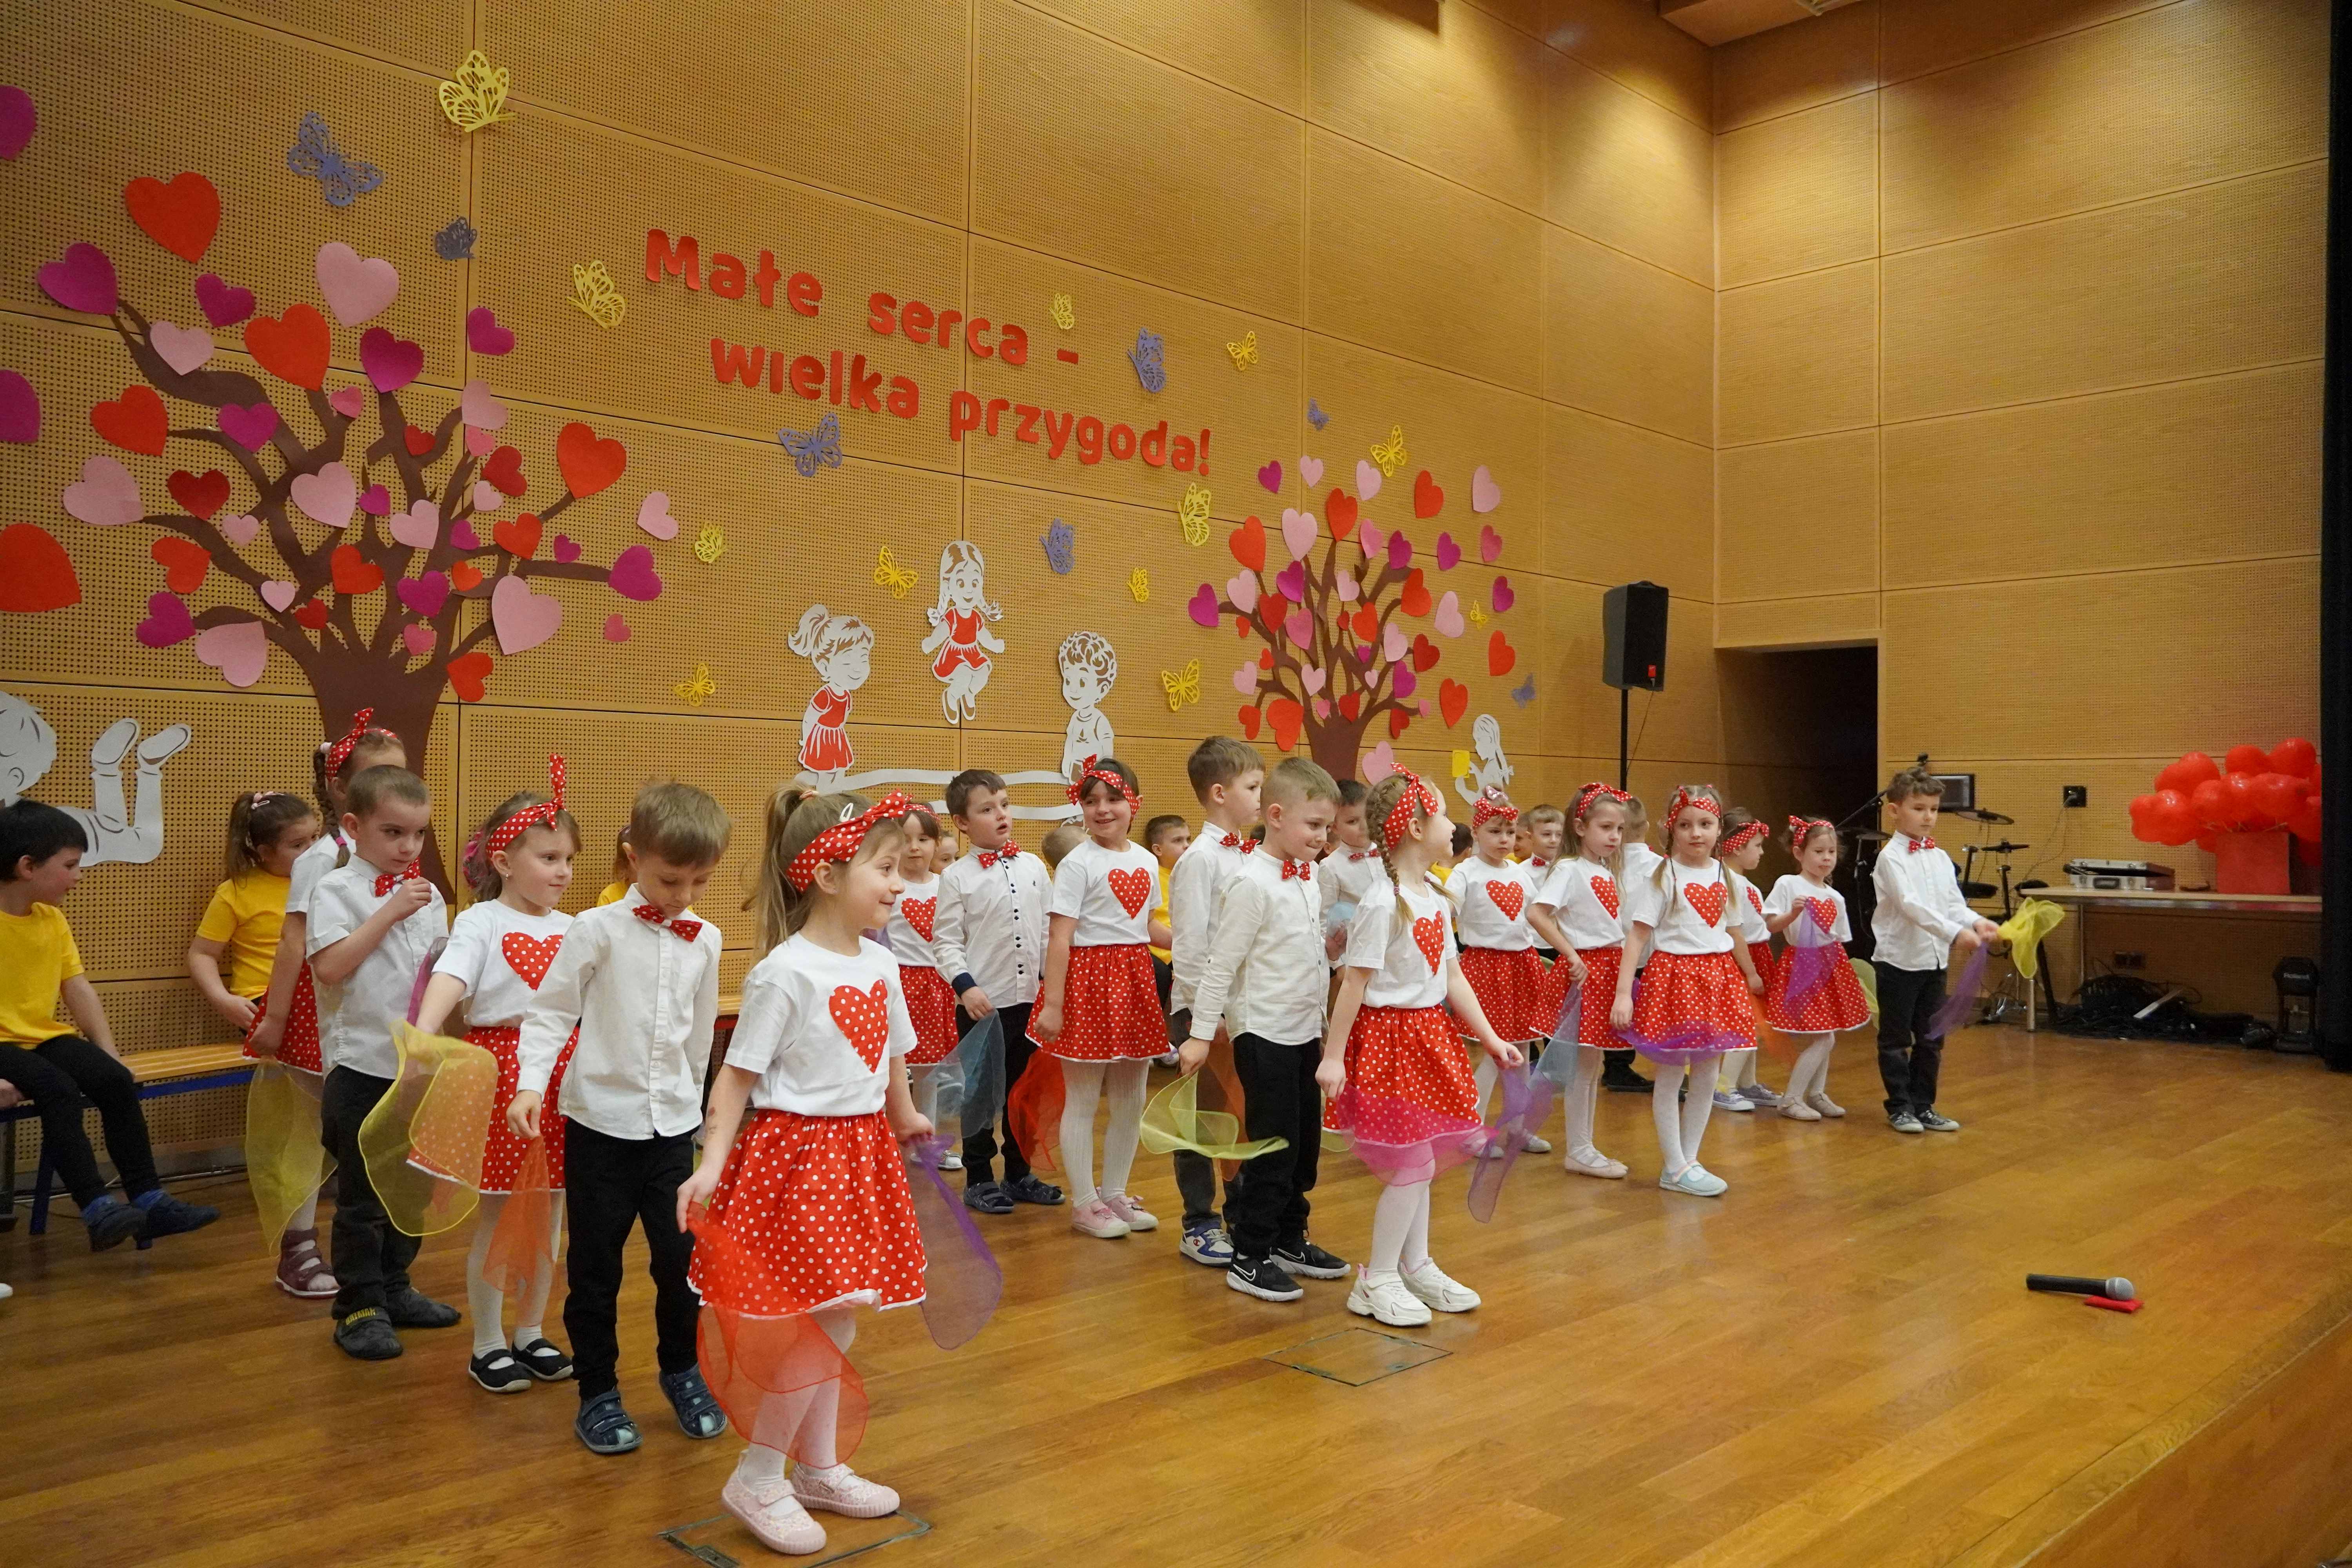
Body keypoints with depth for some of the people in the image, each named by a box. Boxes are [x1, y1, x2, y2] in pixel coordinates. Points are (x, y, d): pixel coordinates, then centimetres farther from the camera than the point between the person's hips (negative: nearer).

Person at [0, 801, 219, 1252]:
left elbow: (78, 989, 7)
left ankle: (148, 1200, -10)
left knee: (116, 1080, -13)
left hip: (44, 1037, 7)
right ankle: (97, 1209, -29)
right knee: (57, 1088, -29)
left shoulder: (53, 919, 8)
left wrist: (109, 1053, -3)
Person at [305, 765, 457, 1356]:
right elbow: (330, 967, -21)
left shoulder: (426, 896, 9)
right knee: (361, 1196, 2)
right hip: (361, 1064, -6)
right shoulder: (336, 891, -8)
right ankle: (358, 1308, 13)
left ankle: (395, 1288, 30)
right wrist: (390, 914, -21)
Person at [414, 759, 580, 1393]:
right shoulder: (481, 923, -9)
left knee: (549, 1214, 13)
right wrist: (423, 1034, -41)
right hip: (501, 1067, -5)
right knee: (496, 1218, 5)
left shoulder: (570, 929, 9)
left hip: (561, 1070, 5)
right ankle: (488, 1345, 20)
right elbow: (448, 979, -24)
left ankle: (530, 1334, 28)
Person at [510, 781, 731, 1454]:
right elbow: (550, 1011, -7)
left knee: (681, 1254, 7)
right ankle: (598, 1391, 24)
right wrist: (530, 1083, -19)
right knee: (596, 1264, 8)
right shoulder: (598, 930, -10)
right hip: (601, 1120, -3)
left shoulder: (706, 940, 2)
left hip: (673, 1122, 3)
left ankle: (682, 1371, 30)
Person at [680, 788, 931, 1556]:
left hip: (860, 1151, 7)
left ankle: (820, 1469, 31)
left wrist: (905, 1118, 32)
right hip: (796, 1155, -7)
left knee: (836, 1325, 15)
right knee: (820, 1326, -6)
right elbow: (738, 1075, -14)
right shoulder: (784, 973, -17)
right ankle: (756, 1481, 13)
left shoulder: (879, 963, 4)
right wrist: (712, 1162, -22)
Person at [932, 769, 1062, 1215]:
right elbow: (945, 942, -6)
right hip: (984, 1003, -4)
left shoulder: (1033, 867, 6)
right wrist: (965, 986, -16)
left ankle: (1019, 1173, 27)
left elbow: (1050, 929, 10)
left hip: (1032, 998, 4)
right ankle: (979, 1179, 19)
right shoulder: (957, 877, -5)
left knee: (1025, 1087, 13)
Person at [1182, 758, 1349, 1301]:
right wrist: (1202, 1033, -16)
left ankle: (1289, 1239, 30)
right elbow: (1221, 964, -17)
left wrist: (1323, 1024, 18)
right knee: (1274, 1145, -3)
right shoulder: (1252, 883, -17)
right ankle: (1249, 1260, 8)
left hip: (1305, 1032, 8)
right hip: (1264, 1033, -8)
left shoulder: (1309, 879, 8)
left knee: (1305, 1141, 15)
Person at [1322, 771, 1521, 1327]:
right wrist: (1334, 1056, -17)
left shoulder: (1437, 901, 8)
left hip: (1430, 1036, 8)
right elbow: (1354, 983, -17)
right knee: (1413, 1164, -5)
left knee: (1418, 1160, 15)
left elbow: (1453, 978, 11)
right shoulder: (1382, 904, -18)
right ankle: (1377, 1280, 8)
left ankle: (1416, 1266, 27)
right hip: (1389, 1036, -8)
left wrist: (1491, 1039, 10)